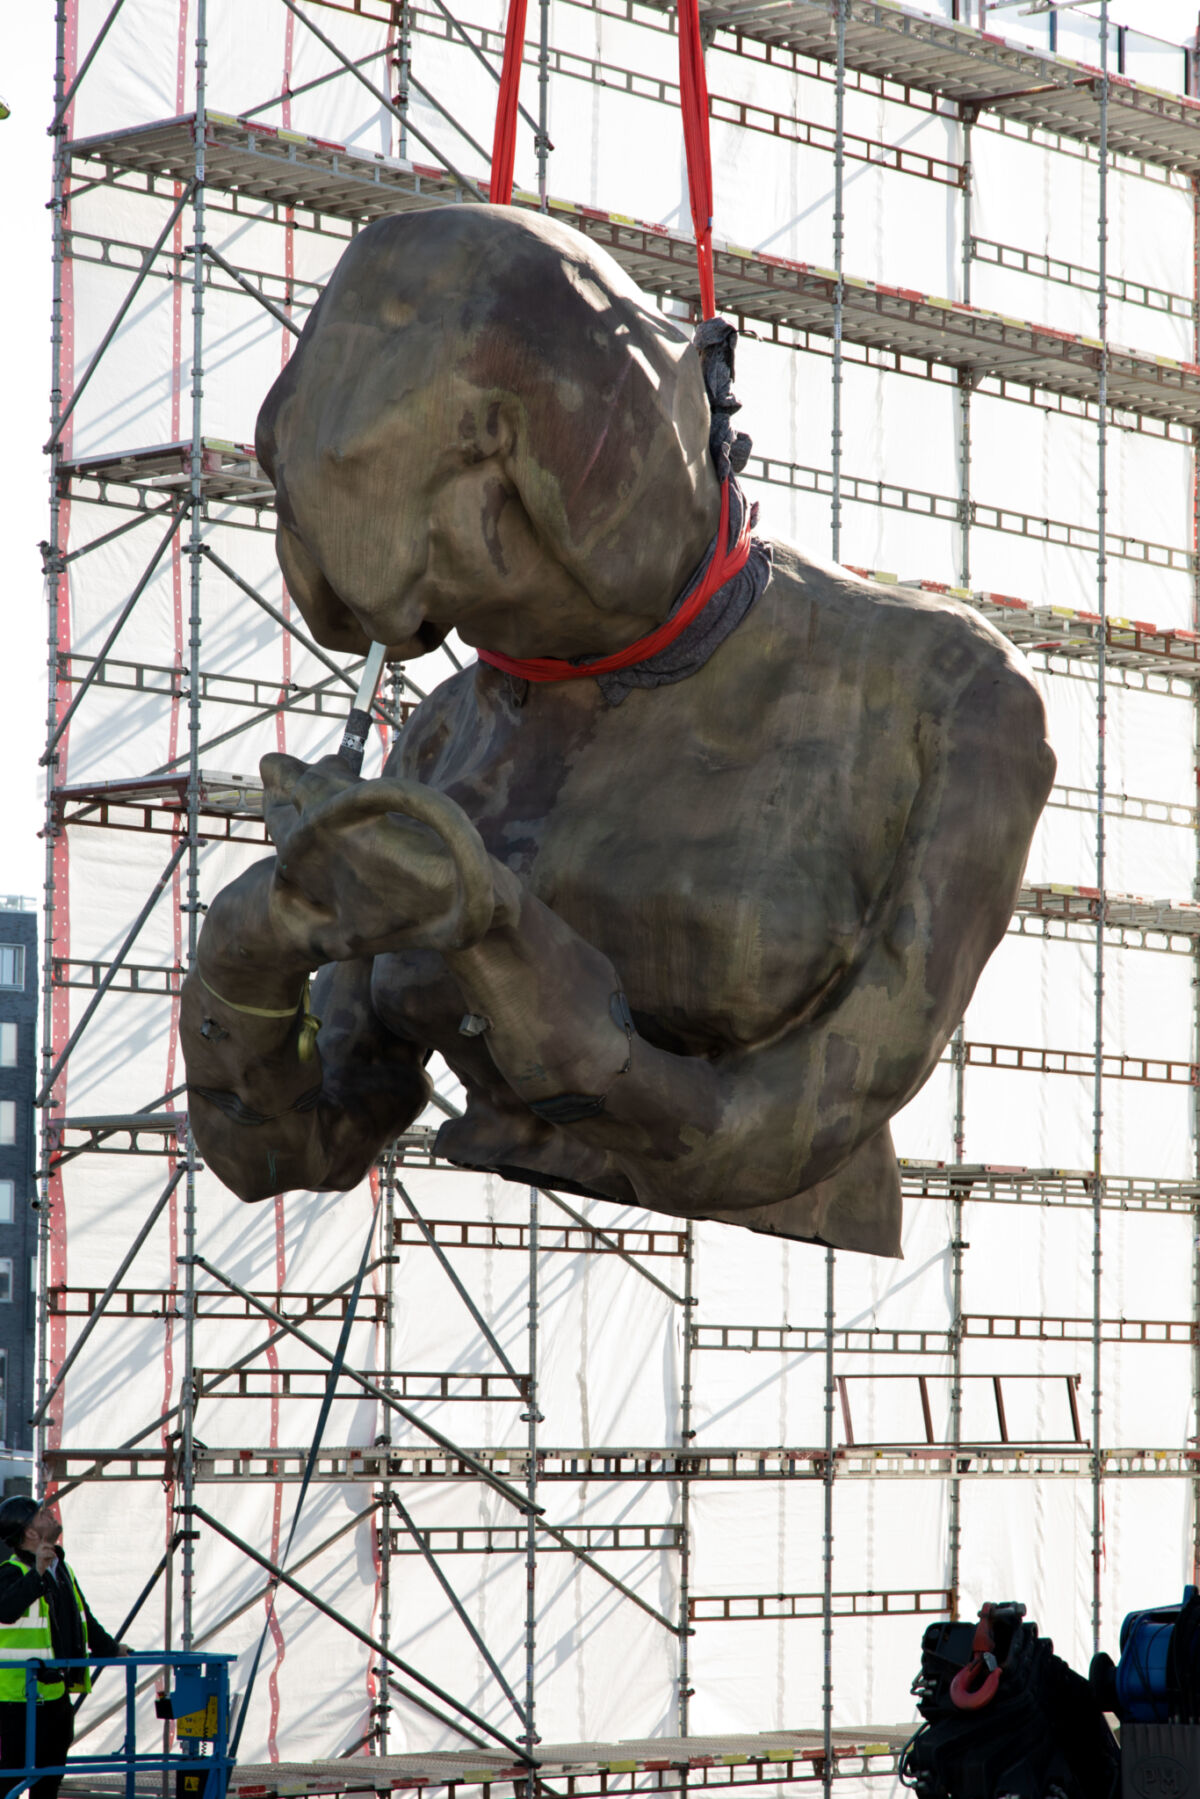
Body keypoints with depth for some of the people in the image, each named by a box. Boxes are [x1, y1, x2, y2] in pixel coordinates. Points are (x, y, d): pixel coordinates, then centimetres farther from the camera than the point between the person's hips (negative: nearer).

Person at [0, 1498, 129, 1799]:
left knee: (52, 1765, 16)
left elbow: (82, 1617, 28)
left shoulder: (61, 1569, 15)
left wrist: (109, 1648, 27)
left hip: (56, 1691, 9)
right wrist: (37, 1574, -43)